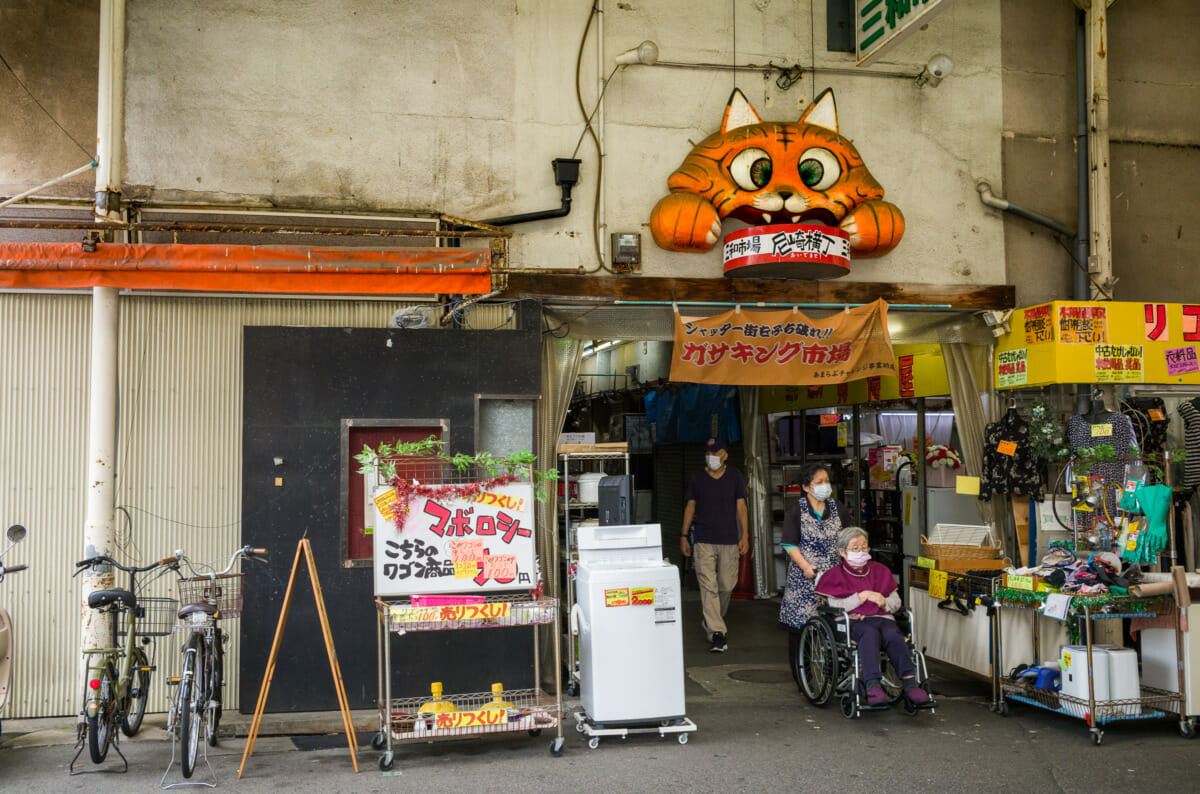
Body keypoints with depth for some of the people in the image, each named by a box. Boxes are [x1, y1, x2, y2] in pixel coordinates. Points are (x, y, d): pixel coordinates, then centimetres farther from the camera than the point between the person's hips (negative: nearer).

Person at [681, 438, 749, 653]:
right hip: (704, 540, -1)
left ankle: (713, 621, 32)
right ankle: (717, 633, -11)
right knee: (708, 587, -10)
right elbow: (690, 507, 10)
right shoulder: (697, 478, 5)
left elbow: (741, 506, 4)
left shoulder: (735, 477, 5)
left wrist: (745, 535, -3)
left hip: (729, 539, 1)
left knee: (726, 586, 6)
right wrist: (684, 536, 7)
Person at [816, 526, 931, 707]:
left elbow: (896, 601, 23)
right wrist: (861, 597, -8)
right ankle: (873, 686, -53)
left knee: (893, 634, -33)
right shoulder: (835, 575, 14)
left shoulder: (881, 570, 26)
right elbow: (834, 606, -1)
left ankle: (910, 684, -44)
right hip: (854, 621, -3)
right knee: (870, 633, -39)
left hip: (883, 618, 3)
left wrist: (884, 602, -1)